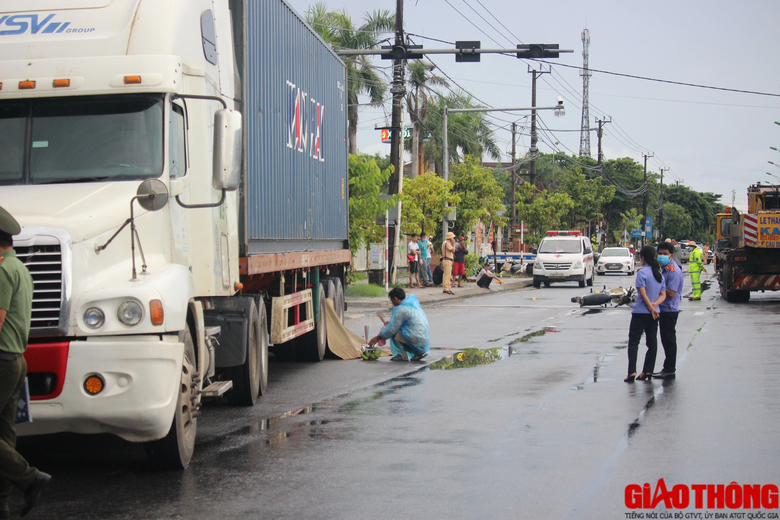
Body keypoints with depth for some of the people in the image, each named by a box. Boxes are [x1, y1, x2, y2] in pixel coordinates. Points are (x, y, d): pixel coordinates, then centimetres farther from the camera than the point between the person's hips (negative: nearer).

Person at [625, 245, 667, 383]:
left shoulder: (642, 272, -12)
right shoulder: (660, 274, 9)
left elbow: (643, 293, -17)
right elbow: (663, 295, 5)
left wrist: (651, 306, -9)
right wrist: (654, 305, -8)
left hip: (640, 312, -6)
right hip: (654, 314, 6)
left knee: (633, 342, -3)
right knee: (652, 343, 10)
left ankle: (632, 372, -13)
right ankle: (648, 371, 10)